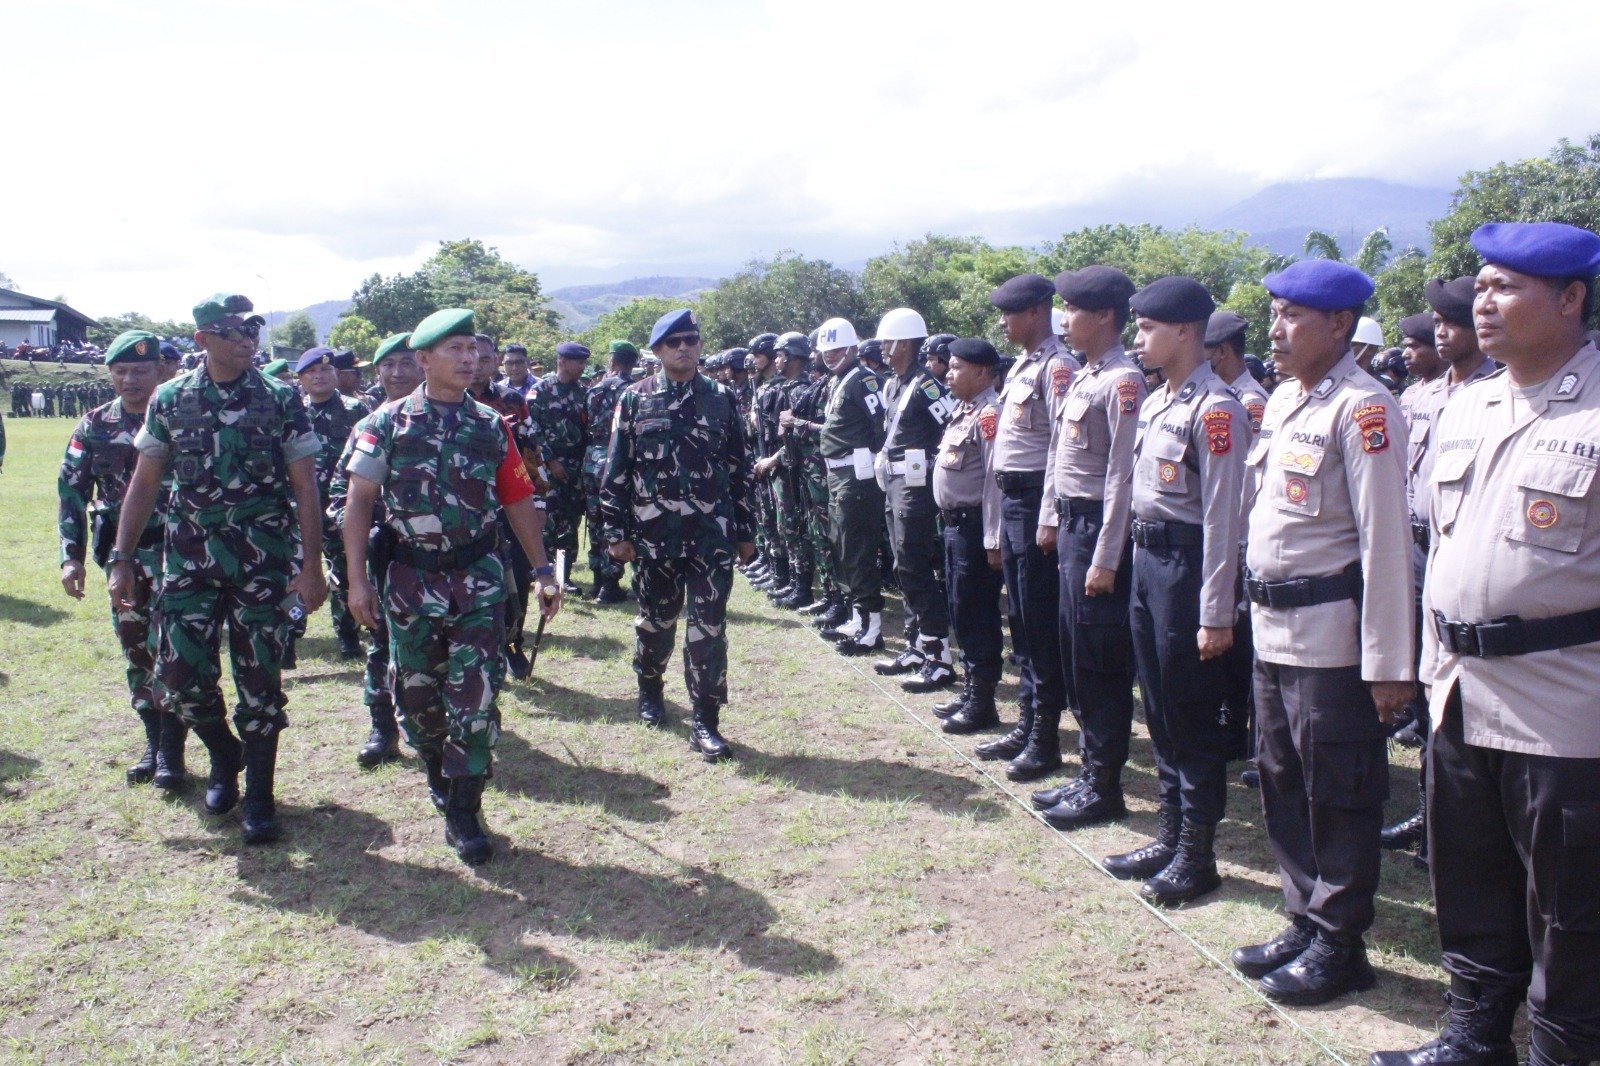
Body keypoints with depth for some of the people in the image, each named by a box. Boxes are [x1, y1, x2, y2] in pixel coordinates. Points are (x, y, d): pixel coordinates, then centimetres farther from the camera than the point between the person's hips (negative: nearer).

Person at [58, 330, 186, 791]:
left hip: (173, 553, -4)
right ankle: (154, 741, 24)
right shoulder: (95, 426, 5)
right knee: (136, 651, 11)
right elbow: (71, 491, 6)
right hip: (121, 555, 4)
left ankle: (171, 750, 3)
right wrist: (72, 556, -1)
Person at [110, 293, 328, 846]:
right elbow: (144, 483, 8)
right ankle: (224, 754, 29)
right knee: (179, 670, -1)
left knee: (259, 676, 2)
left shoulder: (282, 400, -2)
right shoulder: (170, 400, 4)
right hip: (189, 555, 2)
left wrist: (312, 565, -10)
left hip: (263, 559, -2)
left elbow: (305, 486, -4)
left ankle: (259, 794, 17)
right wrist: (122, 560, 4)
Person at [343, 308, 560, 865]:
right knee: (416, 693, 12)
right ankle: (438, 773, 40)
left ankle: (463, 814, 6)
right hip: (412, 582, 0)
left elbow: (519, 501, 8)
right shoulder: (389, 422, -1)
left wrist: (543, 571, 4)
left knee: (476, 698, -5)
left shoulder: (492, 426, 4)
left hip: (479, 580, 0)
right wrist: (357, 579, -9)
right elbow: (358, 501, -3)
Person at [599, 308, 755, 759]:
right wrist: (616, 532, -2)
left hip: (712, 534, 0)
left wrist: (745, 531, 6)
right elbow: (617, 470, 2)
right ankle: (650, 690, 39)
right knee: (655, 619, 15)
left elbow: (739, 469, 7)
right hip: (654, 534, 0)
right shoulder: (635, 399, 2)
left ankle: (705, 722, 5)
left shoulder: (722, 399, 5)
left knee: (709, 628, -2)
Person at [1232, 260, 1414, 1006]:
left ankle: (1339, 945, 20)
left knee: (1338, 794, 5)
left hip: (1330, 635, -8)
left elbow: (1385, 539, -17)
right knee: (1283, 782, 17)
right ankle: (1305, 921, 32)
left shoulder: (1360, 408, -15)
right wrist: (1258, 603, 17)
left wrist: (1388, 662, -18)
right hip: (1273, 627, 9)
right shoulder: (1283, 399, 11)